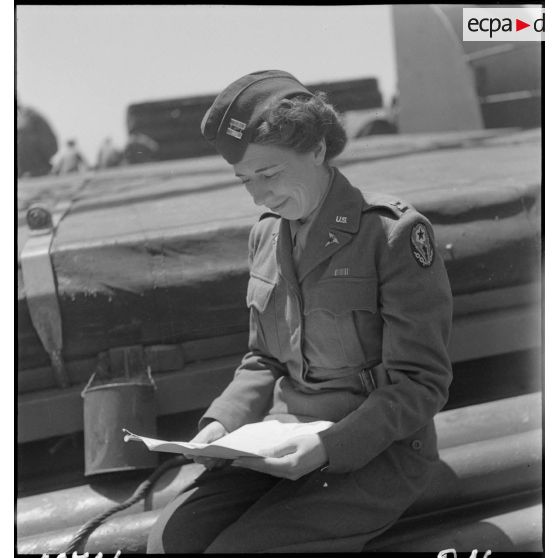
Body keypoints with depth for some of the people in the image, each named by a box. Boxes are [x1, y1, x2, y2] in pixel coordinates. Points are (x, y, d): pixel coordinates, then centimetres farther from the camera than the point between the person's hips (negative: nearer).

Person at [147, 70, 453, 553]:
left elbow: (421, 383, -13)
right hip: (285, 442, 6)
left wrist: (328, 446, -23)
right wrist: (223, 422, -3)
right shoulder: (265, 236, 9)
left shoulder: (395, 232, -12)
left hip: (377, 451, -6)